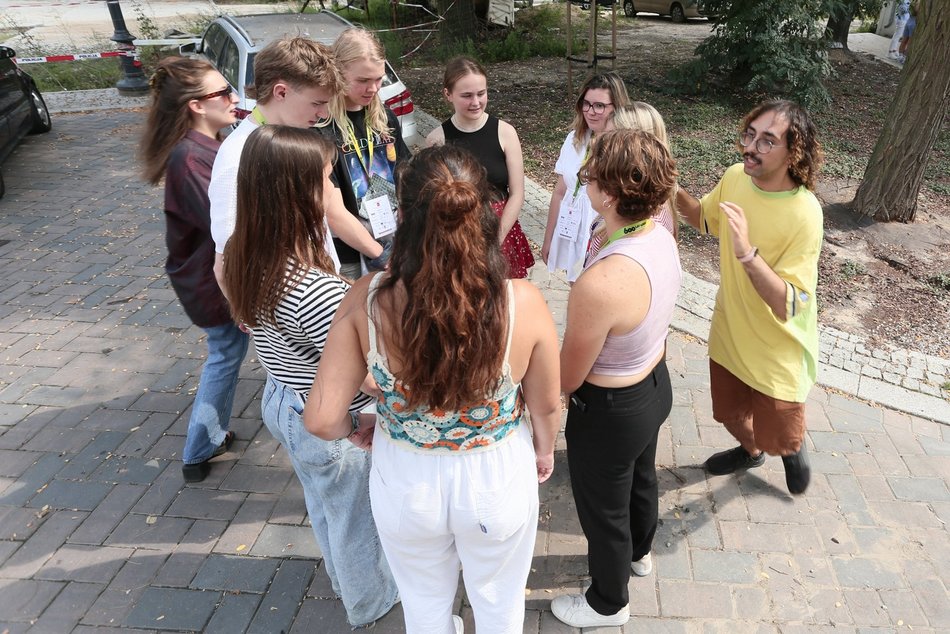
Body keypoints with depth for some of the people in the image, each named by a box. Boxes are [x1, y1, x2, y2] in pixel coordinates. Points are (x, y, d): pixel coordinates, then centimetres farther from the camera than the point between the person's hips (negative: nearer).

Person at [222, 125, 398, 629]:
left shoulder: (242, 257, -11)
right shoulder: (317, 291, -38)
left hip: (280, 402, 8)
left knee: (322, 501, 32)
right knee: (354, 517, 21)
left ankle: (343, 577, 62)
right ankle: (369, 604, 51)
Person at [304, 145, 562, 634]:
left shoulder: (366, 301, -25)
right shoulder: (524, 303, -26)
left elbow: (322, 420, -19)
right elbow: (547, 406, -10)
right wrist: (544, 451, 12)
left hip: (406, 483, 1)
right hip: (497, 481, 0)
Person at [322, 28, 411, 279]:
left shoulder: (385, 116, 4)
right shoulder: (322, 127, -15)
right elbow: (334, 211, -19)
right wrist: (380, 255, -21)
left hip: (397, 247, 6)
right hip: (349, 260, -5)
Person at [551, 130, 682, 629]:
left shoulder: (599, 284, -39)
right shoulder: (662, 237, -13)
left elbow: (567, 378, -25)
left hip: (610, 412, -8)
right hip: (655, 382, 8)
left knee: (603, 511, 19)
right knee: (641, 478, 33)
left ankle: (608, 604, 48)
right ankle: (639, 553, 64)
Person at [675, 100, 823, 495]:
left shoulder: (804, 214, -29)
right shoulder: (735, 177, -12)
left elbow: (787, 306, -32)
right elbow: (706, 219, 9)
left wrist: (747, 252, -45)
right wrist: (674, 193, -10)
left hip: (777, 349, -5)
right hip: (729, 330, 5)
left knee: (777, 439, 15)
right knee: (729, 412, 26)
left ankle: (793, 449, 51)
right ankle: (749, 451, 58)